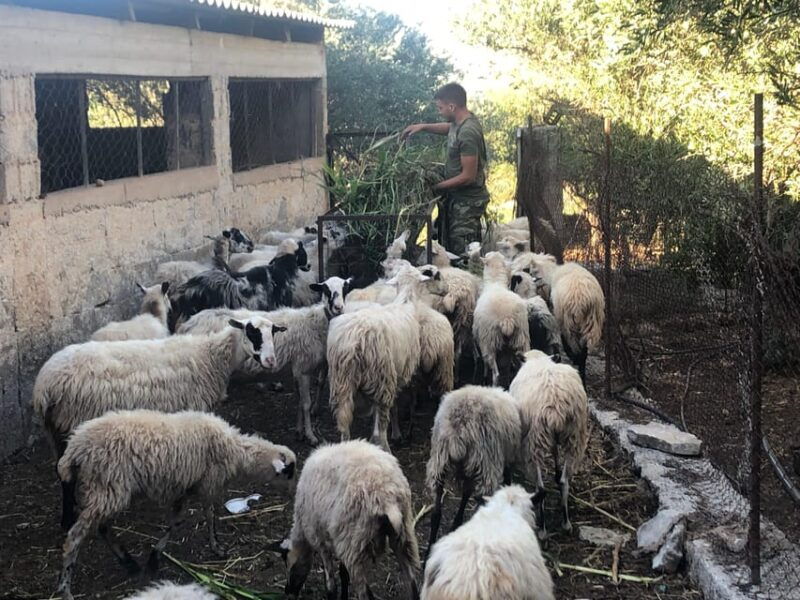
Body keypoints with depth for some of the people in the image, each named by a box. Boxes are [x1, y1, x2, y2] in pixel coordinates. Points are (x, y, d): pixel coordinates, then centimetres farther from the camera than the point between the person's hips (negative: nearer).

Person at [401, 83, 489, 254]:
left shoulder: (468, 133, -27)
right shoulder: (460, 121, 2)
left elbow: (468, 176, -26)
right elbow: (449, 127, 29)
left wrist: (437, 186, -15)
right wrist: (423, 126, 14)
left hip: (467, 202, -10)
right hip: (457, 197, 10)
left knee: (462, 253, -3)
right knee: (452, 246, 17)